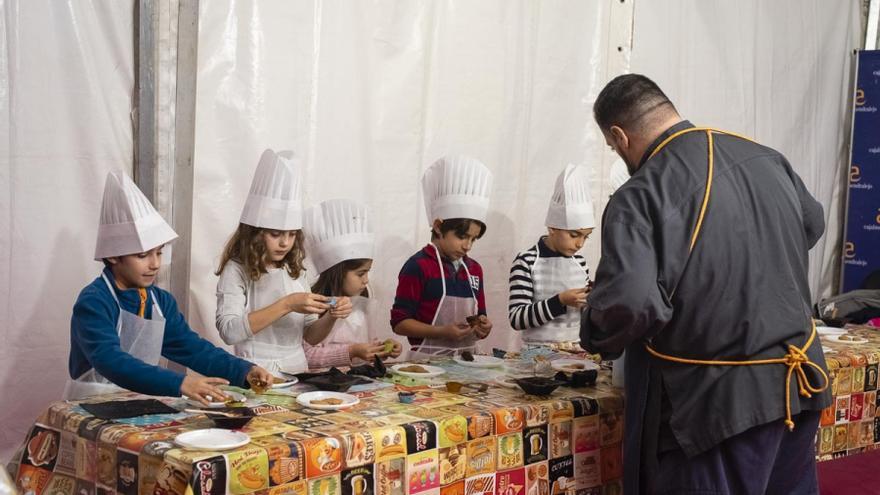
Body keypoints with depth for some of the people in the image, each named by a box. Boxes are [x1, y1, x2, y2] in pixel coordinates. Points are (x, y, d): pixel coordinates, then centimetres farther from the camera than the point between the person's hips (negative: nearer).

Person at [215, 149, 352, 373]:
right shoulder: (236, 271, -4)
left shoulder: (295, 271, 12)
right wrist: (287, 305, -19)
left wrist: (330, 317, -3)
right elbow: (228, 331, -18)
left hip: (297, 372, 4)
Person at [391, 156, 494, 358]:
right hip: (428, 360, -6)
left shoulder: (474, 269, 14)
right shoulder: (418, 267, -7)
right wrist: (443, 332, -18)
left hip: (466, 359, 6)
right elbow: (399, 323, -9)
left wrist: (482, 328, 2)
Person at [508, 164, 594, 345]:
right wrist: (560, 301, -20)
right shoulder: (526, 262, -7)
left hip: (576, 351, 4)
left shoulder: (580, 262, 9)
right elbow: (516, 318, -13)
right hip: (538, 352, -4)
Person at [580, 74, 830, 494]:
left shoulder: (640, 197, -18)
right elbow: (812, 224, 23)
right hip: (799, 383, 7)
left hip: (720, 401, -7)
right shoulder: (765, 159, 4)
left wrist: (597, 337, -7)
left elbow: (626, 304, -28)